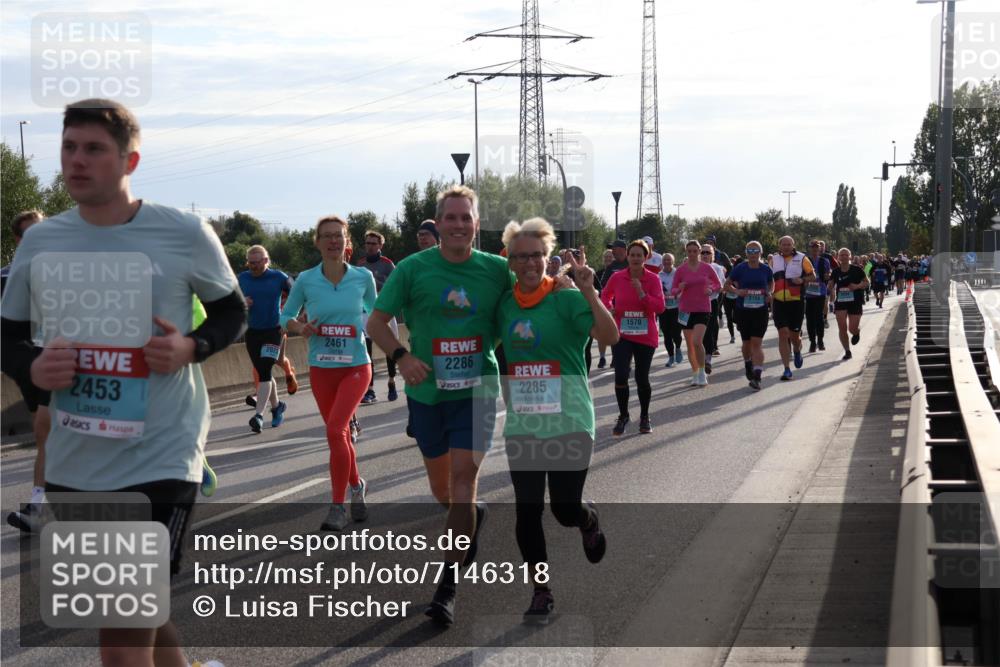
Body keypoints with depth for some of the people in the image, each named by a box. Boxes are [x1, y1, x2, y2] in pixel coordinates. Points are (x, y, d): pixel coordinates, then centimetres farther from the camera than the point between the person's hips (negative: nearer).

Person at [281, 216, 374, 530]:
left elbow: (375, 312, 13)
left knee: (335, 430, -18)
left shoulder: (363, 277, -5)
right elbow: (286, 315, 7)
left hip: (356, 366, -2)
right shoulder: (306, 280, -4)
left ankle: (338, 506, -7)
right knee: (340, 433, 13)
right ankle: (356, 486, 39)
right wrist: (300, 327, -13)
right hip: (321, 369, 2)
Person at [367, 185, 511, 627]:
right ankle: (472, 516, 49)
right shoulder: (413, 269, -6)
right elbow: (377, 321, -1)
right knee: (441, 488, 14)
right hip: (428, 392, 2)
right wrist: (401, 356, -18)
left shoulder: (496, 270, -4)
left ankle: (448, 585, -5)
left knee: (463, 479, -12)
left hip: (476, 391, -1)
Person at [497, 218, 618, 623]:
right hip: (521, 425, 4)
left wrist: (589, 292, -33)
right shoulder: (504, 304, 5)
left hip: (568, 423, -4)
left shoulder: (566, 298, -9)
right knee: (527, 510, 3)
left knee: (565, 510, 1)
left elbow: (610, 337, -22)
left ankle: (589, 519, 39)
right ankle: (541, 591, 17)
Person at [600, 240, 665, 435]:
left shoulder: (653, 279, -5)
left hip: (645, 336, 0)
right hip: (621, 335, 0)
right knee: (621, 375, -12)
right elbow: (605, 295, 18)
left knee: (642, 378, 8)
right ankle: (623, 416, 7)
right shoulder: (617, 277, -2)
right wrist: (609, 308, 0)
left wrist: (641, 293, -23)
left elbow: (660, 307, -13)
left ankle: (644, 418, 28)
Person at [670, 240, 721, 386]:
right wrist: (679, 289, -19)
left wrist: (711, 289, -11)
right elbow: (673, 291, 3)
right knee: (690, 345, 7)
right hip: (686, 310, 2)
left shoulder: (707, 268, -1)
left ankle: (702, 373, -4)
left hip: (703, 309, -2)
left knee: (697, 341, -18)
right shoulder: (681, 269, -1)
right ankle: (695, 374, 21)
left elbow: (719, 285, 10)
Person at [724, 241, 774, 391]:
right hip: (743, 310, 1)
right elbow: (727, 285, 5)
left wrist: (769, 293, -1)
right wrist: (736, 291, -14)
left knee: (757, 342, -11)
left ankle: (756, 376, -16)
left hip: (760, 310, -1)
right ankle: (748, 365, 43)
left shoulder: (766, 270, 1)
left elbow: (771, 284, 19)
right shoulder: (739, 269, -4)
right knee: (747, 342, 14)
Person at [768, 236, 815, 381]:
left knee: (794, 335, 3)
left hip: (797, 302, -2)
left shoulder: (801, 259, 0)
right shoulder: (774, 260, 9)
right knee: (783, 334, -6)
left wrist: (802, 280, -16)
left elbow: (813, 276, 3)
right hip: (779, 302, 2)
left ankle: (797, 352, 40)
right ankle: (787, 369, -4)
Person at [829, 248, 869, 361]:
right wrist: (832, 289, -14)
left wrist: (857, 286, -15)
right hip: (840, 302, 2)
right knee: (842, 328, -7)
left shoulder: (856, 269, -4)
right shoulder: (835, 271, 2)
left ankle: (857, 332, 36)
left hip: (855, 302, -2)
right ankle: (847, 352, 8)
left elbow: (866, 281, 3)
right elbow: (831, 286, 9)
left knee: (853, 329, -4)